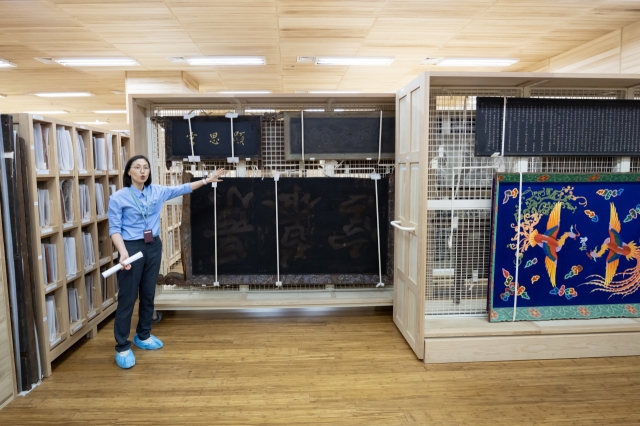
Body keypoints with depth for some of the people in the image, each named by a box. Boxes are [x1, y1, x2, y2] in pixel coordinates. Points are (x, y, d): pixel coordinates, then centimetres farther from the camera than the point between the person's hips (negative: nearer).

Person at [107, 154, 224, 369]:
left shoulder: (157, 191, 4)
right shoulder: (118, 198, -8)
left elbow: (182, 189, 14)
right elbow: (114, 228, -10)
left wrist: (206, 180, 12)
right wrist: (123, 252, -24)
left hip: (153, 247, 5)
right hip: (131, 248, -5)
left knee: (148, 294, 14)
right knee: (127, 298, 0)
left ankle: (143, 336, 32)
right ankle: (122, 347, 12)